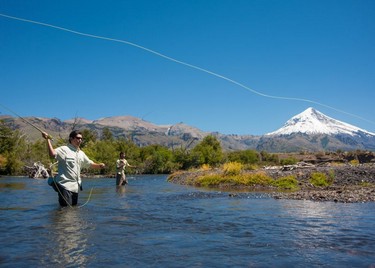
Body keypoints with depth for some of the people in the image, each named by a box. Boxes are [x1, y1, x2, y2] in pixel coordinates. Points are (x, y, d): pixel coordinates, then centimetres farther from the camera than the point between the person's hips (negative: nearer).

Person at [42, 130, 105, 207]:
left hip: (75, 186, 8)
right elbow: (52, 154, -27)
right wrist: (48, 139, -34)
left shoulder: (81, 153, 14)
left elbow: (90, 164, 21)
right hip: (65, 186, -7)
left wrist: (99, 165, 2)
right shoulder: (64, 149, -9)